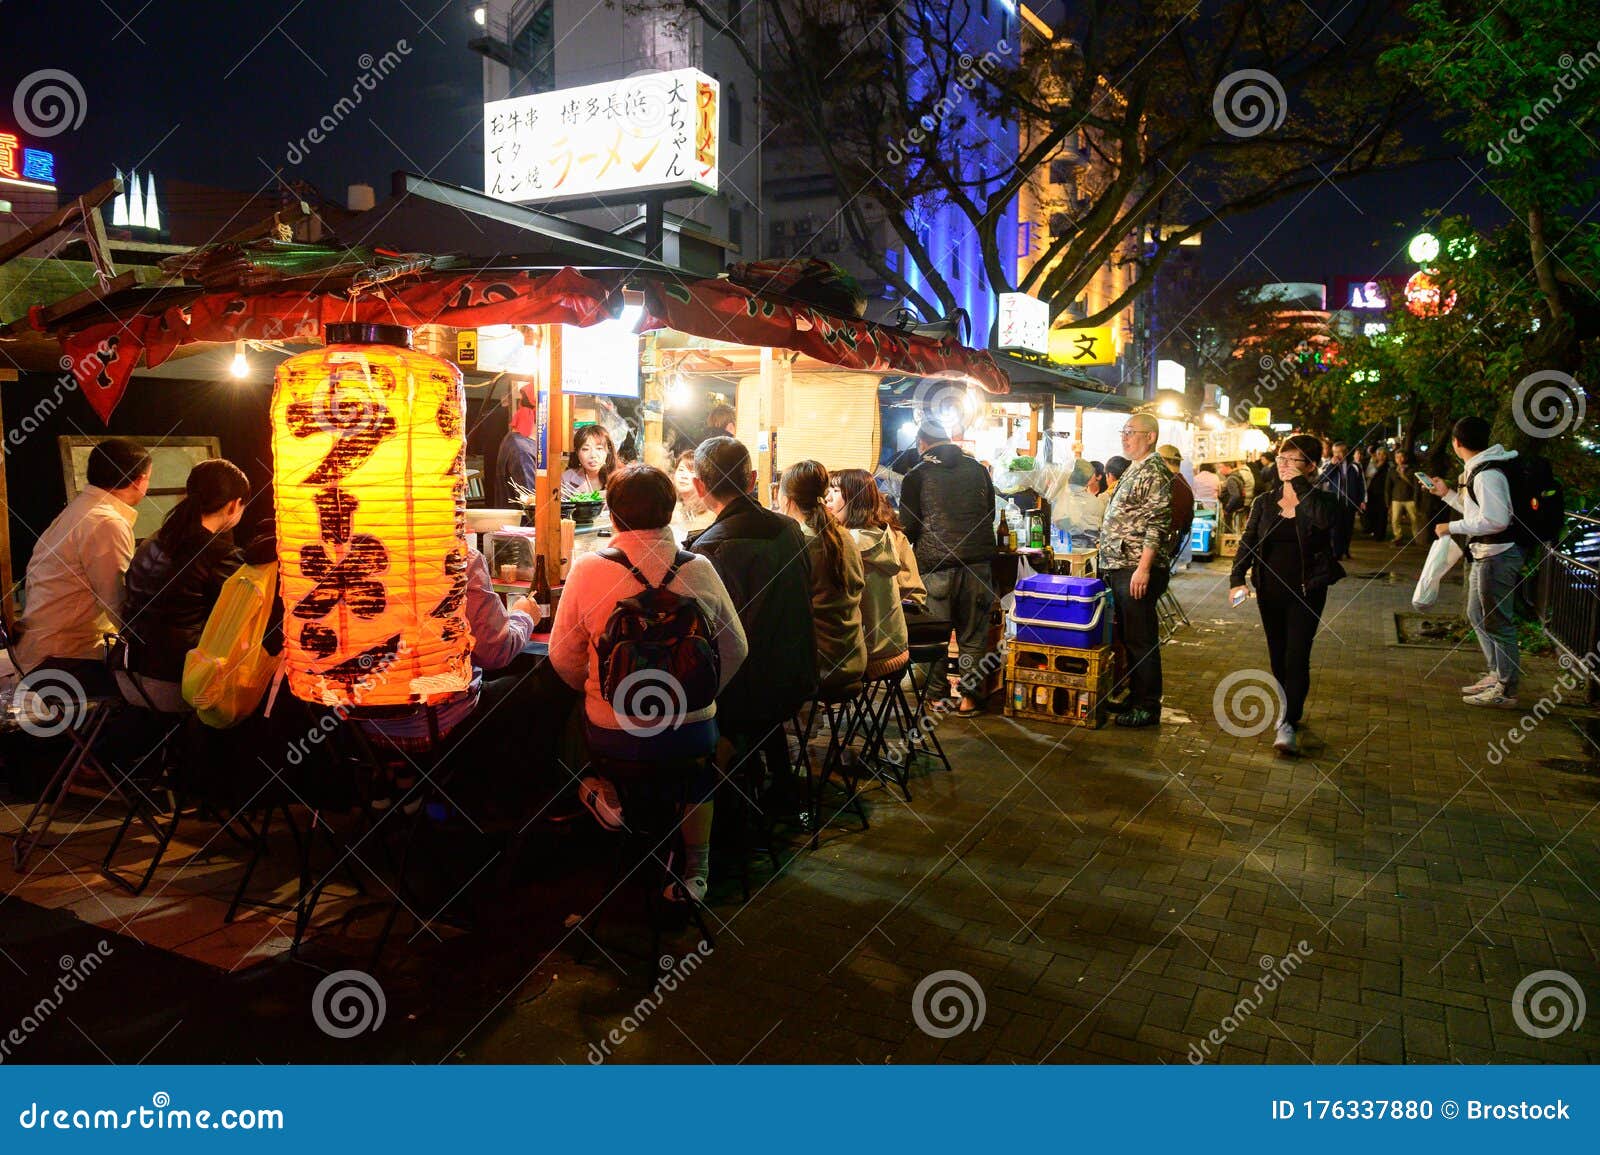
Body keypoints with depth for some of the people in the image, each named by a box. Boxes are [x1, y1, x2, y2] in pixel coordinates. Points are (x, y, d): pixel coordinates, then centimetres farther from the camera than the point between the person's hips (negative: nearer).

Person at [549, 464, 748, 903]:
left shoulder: (588, 570, -12)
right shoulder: (700, 570, -9)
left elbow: (564, 660, -3)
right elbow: (736, 650, 1)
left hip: (613, 734, -1)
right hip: (692, 731, 1)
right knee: (700, 740, 34)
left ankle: (606, 792, 12)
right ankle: (696, 867, 30)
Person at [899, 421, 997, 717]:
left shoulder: (917, 476, -1)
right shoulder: (977, 469, 9)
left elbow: (909, 527, 0)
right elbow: (991, 513, 19)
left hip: (936, 566, -2)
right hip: (978, 560, 3)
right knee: (972, 633, 9)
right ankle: (969, 696, 11)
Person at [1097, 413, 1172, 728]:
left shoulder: (1154, 472, -12)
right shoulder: (1134, 471, 19)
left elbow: (1157, 524, -19)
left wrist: (1143, 567, -24)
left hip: (1137, 569, -10)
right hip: (1120, 569, 10)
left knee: (1141, 641, -4)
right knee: (1127, 636, 16)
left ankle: (1148, 706, 4)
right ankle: (1134, 696, 25)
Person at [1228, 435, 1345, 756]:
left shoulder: (1320, 500, -5)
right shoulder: (1264, 502, 6)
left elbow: (1325, 518, -29)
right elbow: (1248, 542, 2)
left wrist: (1300, 483, -22)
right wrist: (1237, 578, -12)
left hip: (1307, 591, -4)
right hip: (1270, 591, 4)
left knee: (1296, 657, -10)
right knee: (1278, 657, 13)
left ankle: (1289, 724, -10)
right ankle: (1290, 710, 31)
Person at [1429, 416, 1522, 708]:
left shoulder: (1488, 474, -21)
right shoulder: (1477, 470, 11)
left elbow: (1495, 520, -28)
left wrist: (1453, 527, -20)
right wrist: (1447, 494, 19)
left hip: (1498, 555, -11)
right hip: (1484, 555, 11)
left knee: (1498, 623, -3)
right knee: (1477, 615, 20)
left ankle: (1506, 690, 6)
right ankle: (1496, 675, 31)